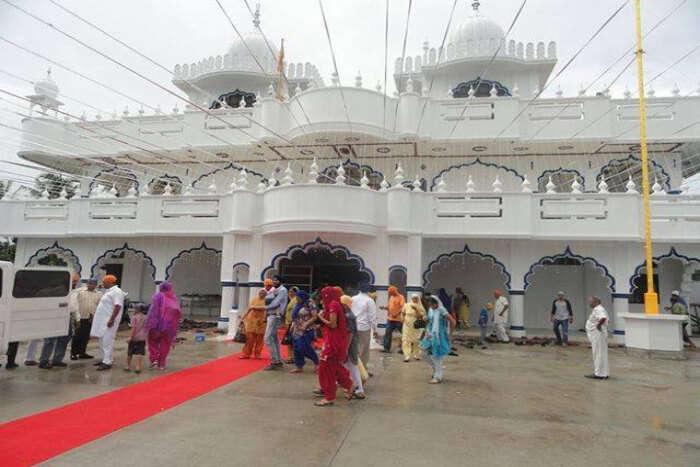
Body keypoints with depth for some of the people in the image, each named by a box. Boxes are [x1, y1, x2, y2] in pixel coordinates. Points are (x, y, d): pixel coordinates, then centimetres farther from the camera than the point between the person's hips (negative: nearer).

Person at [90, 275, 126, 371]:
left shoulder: (116, 292, -14)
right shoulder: (109, 291, 18)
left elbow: (117, 306, -23)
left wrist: (112, 319, -28)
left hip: (109, 321, -11)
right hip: (102, 320, 11)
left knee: (107, 341, -9)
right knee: (103, 341, 16)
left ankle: (107, 363, -7)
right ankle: (105, 359, 25)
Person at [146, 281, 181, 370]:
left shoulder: (158, 296, -5)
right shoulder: (175, 299, 7)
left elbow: (153, 310, -14)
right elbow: (178, 313, 8)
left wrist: (150, 324, -15)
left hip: (157, 323, -3)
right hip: (170, 325, 3)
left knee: (153, 341, 14)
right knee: (165, 344, 12)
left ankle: (154, 359, 1)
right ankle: (161, 363, 14)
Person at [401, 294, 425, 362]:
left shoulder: (420, 307, -4)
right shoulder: (407, 305, 1)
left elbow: (420, 316, -15)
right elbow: (403, 313, 13)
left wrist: (416, 309, -23)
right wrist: (404, 319, 0)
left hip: (416, 326, 0)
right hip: (407, 325, 1)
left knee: (416, 341, 8)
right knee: (406, 340, -8)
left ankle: (416, 355, 26)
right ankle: (407, 356, -8)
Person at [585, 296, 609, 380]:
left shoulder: (598, 309, -18)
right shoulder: (597, 309, 15)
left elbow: (603, 318, -36)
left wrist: (598, 325, -23)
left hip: (598, 335, -11)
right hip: (596, 335, 11)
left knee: (598, 354, -5)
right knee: (600, 354, 15)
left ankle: (599, 374, 1)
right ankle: (603, 373, 23)